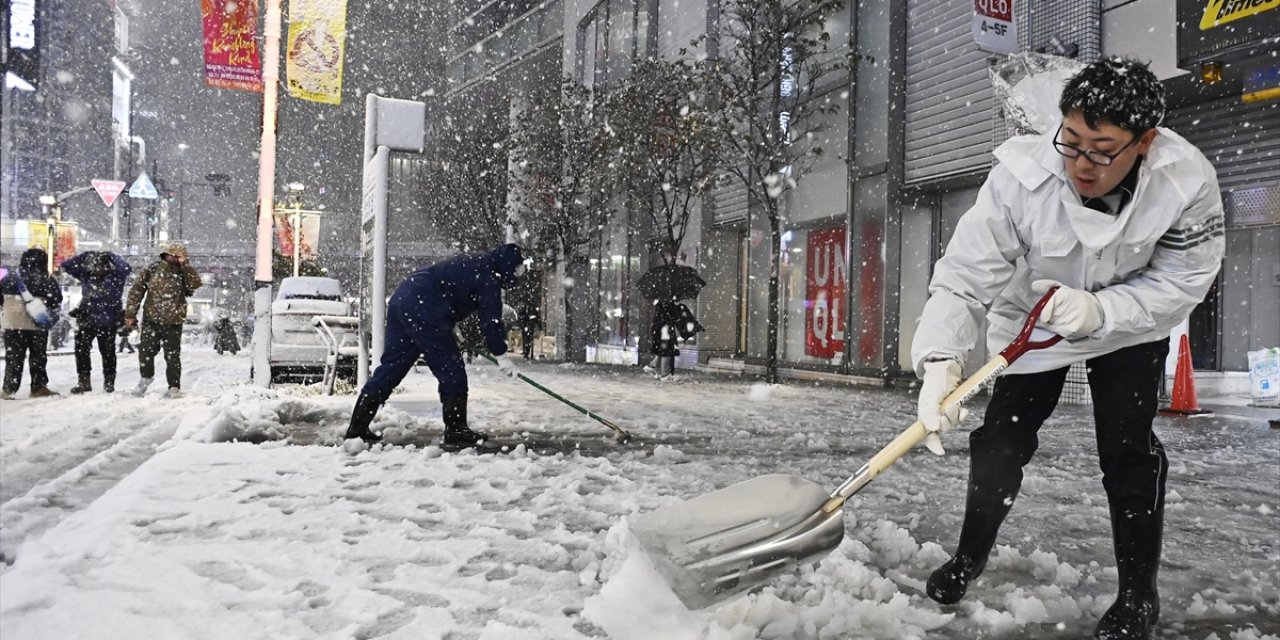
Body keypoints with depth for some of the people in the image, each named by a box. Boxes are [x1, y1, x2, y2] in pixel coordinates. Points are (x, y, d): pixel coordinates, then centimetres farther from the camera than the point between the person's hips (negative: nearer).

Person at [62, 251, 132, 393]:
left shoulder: (115, 276, -6)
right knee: (81, 350, 0)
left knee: (108, 352, 6)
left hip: (108, 322, -3)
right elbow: (66, 265, 1)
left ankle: (109, 382, 17)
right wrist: (85, 257, -6)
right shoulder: (85, 274, 4)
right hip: (87, 319, 3)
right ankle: (84, 382, 9)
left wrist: (112, 257, -14)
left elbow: (126, 268, -24)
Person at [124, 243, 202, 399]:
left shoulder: (183, 273, -1)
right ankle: (146, 377, 32)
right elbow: (136, 290, 3)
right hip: (151, 319, 1)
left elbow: (196, 284, -21)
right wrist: (130, 314, 1)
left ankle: (174, 387, 13)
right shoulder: (152, 269, 0)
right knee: (145, 351, 4)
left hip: (173, 322, -1)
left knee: (172, 355, 2)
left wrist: (184, 265, -22)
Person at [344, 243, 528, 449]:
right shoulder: (487, 274, -6)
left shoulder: (476, 264, 23)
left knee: (391, 366, 11)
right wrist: (501, 355, -6)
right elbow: (490, 318, -10)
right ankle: (456, 432, 1)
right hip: (423, 309, -10)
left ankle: (357, 427, 13)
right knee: (451, 369, -3)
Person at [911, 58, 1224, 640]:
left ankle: (1138, 593, 14)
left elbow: (1181, 282, -20)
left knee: (1127, 450, -7)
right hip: (1031, 322, 0)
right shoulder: (1022, 176, -35)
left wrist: (1098, 310, -37)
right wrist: (940, 359, -50)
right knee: (999, 443, -1)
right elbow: (964, 278, -35)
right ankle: (969, 558, 25)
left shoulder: (1188, 183, -30)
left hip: (1130, 325, 1)